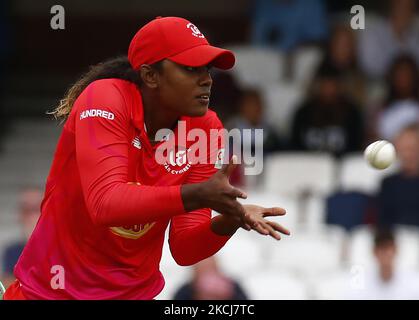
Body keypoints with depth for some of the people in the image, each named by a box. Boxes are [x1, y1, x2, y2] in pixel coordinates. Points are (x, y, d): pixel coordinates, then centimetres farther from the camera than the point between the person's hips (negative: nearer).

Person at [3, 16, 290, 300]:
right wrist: (198, 195, -38)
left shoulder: (207, 128, -5)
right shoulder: (105, 100, -15)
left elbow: (184, 250, -6)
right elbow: (105, 204, -29)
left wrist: (229, 221, -25)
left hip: (136, 290, 4)